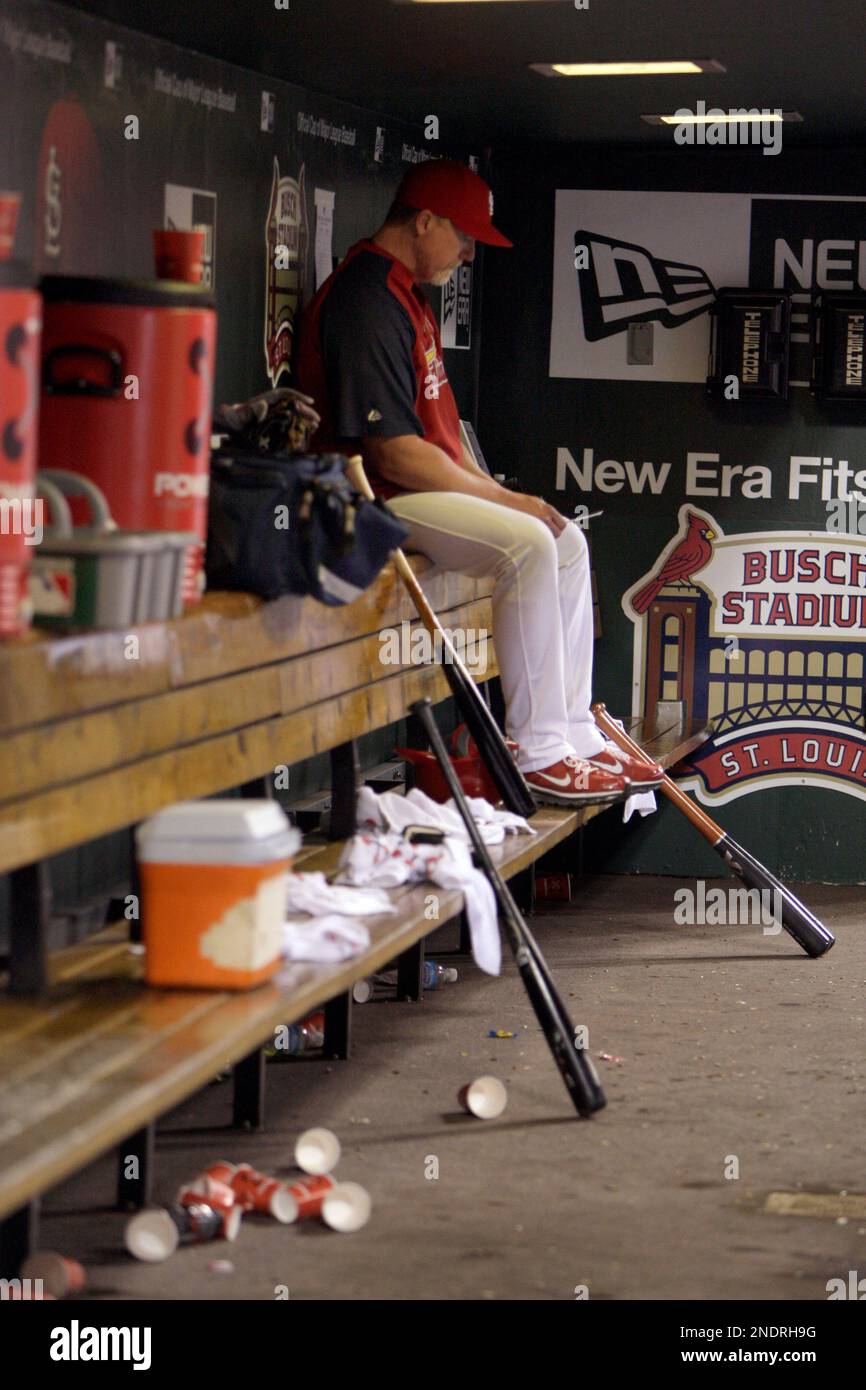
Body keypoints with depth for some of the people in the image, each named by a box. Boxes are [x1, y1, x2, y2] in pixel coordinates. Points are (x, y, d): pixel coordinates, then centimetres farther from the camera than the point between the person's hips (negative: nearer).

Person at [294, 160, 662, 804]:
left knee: (567, 540, 9)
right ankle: (540, 754, -21)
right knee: (528, 544, -26)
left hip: (426, 484, 11)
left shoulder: (406, 292, 17)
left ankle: (575, 740, 9)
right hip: (376, 498, -11)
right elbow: (394, 453, -24)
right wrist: (501, 499, -15)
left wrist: (493, 489, 8)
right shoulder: (365, 301, -19)